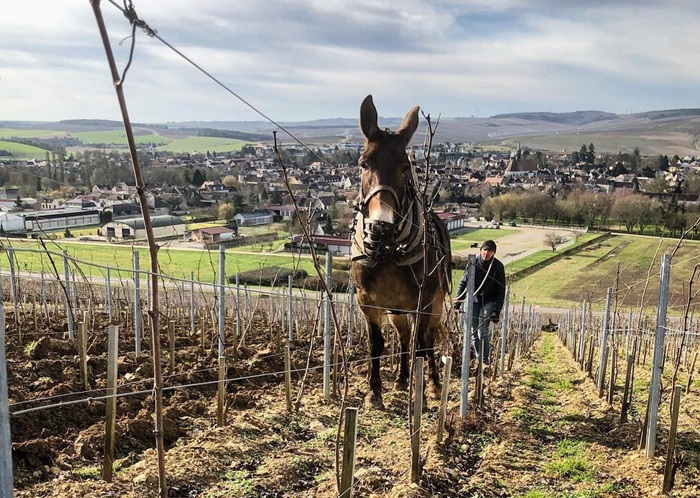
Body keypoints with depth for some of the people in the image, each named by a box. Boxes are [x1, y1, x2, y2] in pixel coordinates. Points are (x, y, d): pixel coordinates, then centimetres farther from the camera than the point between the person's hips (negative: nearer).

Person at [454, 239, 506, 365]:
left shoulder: (498, 267, -7)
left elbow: (501, 291, -4)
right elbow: (463, 283, 3)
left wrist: (497, 310, -11)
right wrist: (457, 303, -2)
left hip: (489, 302, -2)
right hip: (473, 301, 2)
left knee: (482, 331, -11)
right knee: (474, 332, 7)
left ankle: (485, 360, -2)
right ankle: (478, 358, 20)